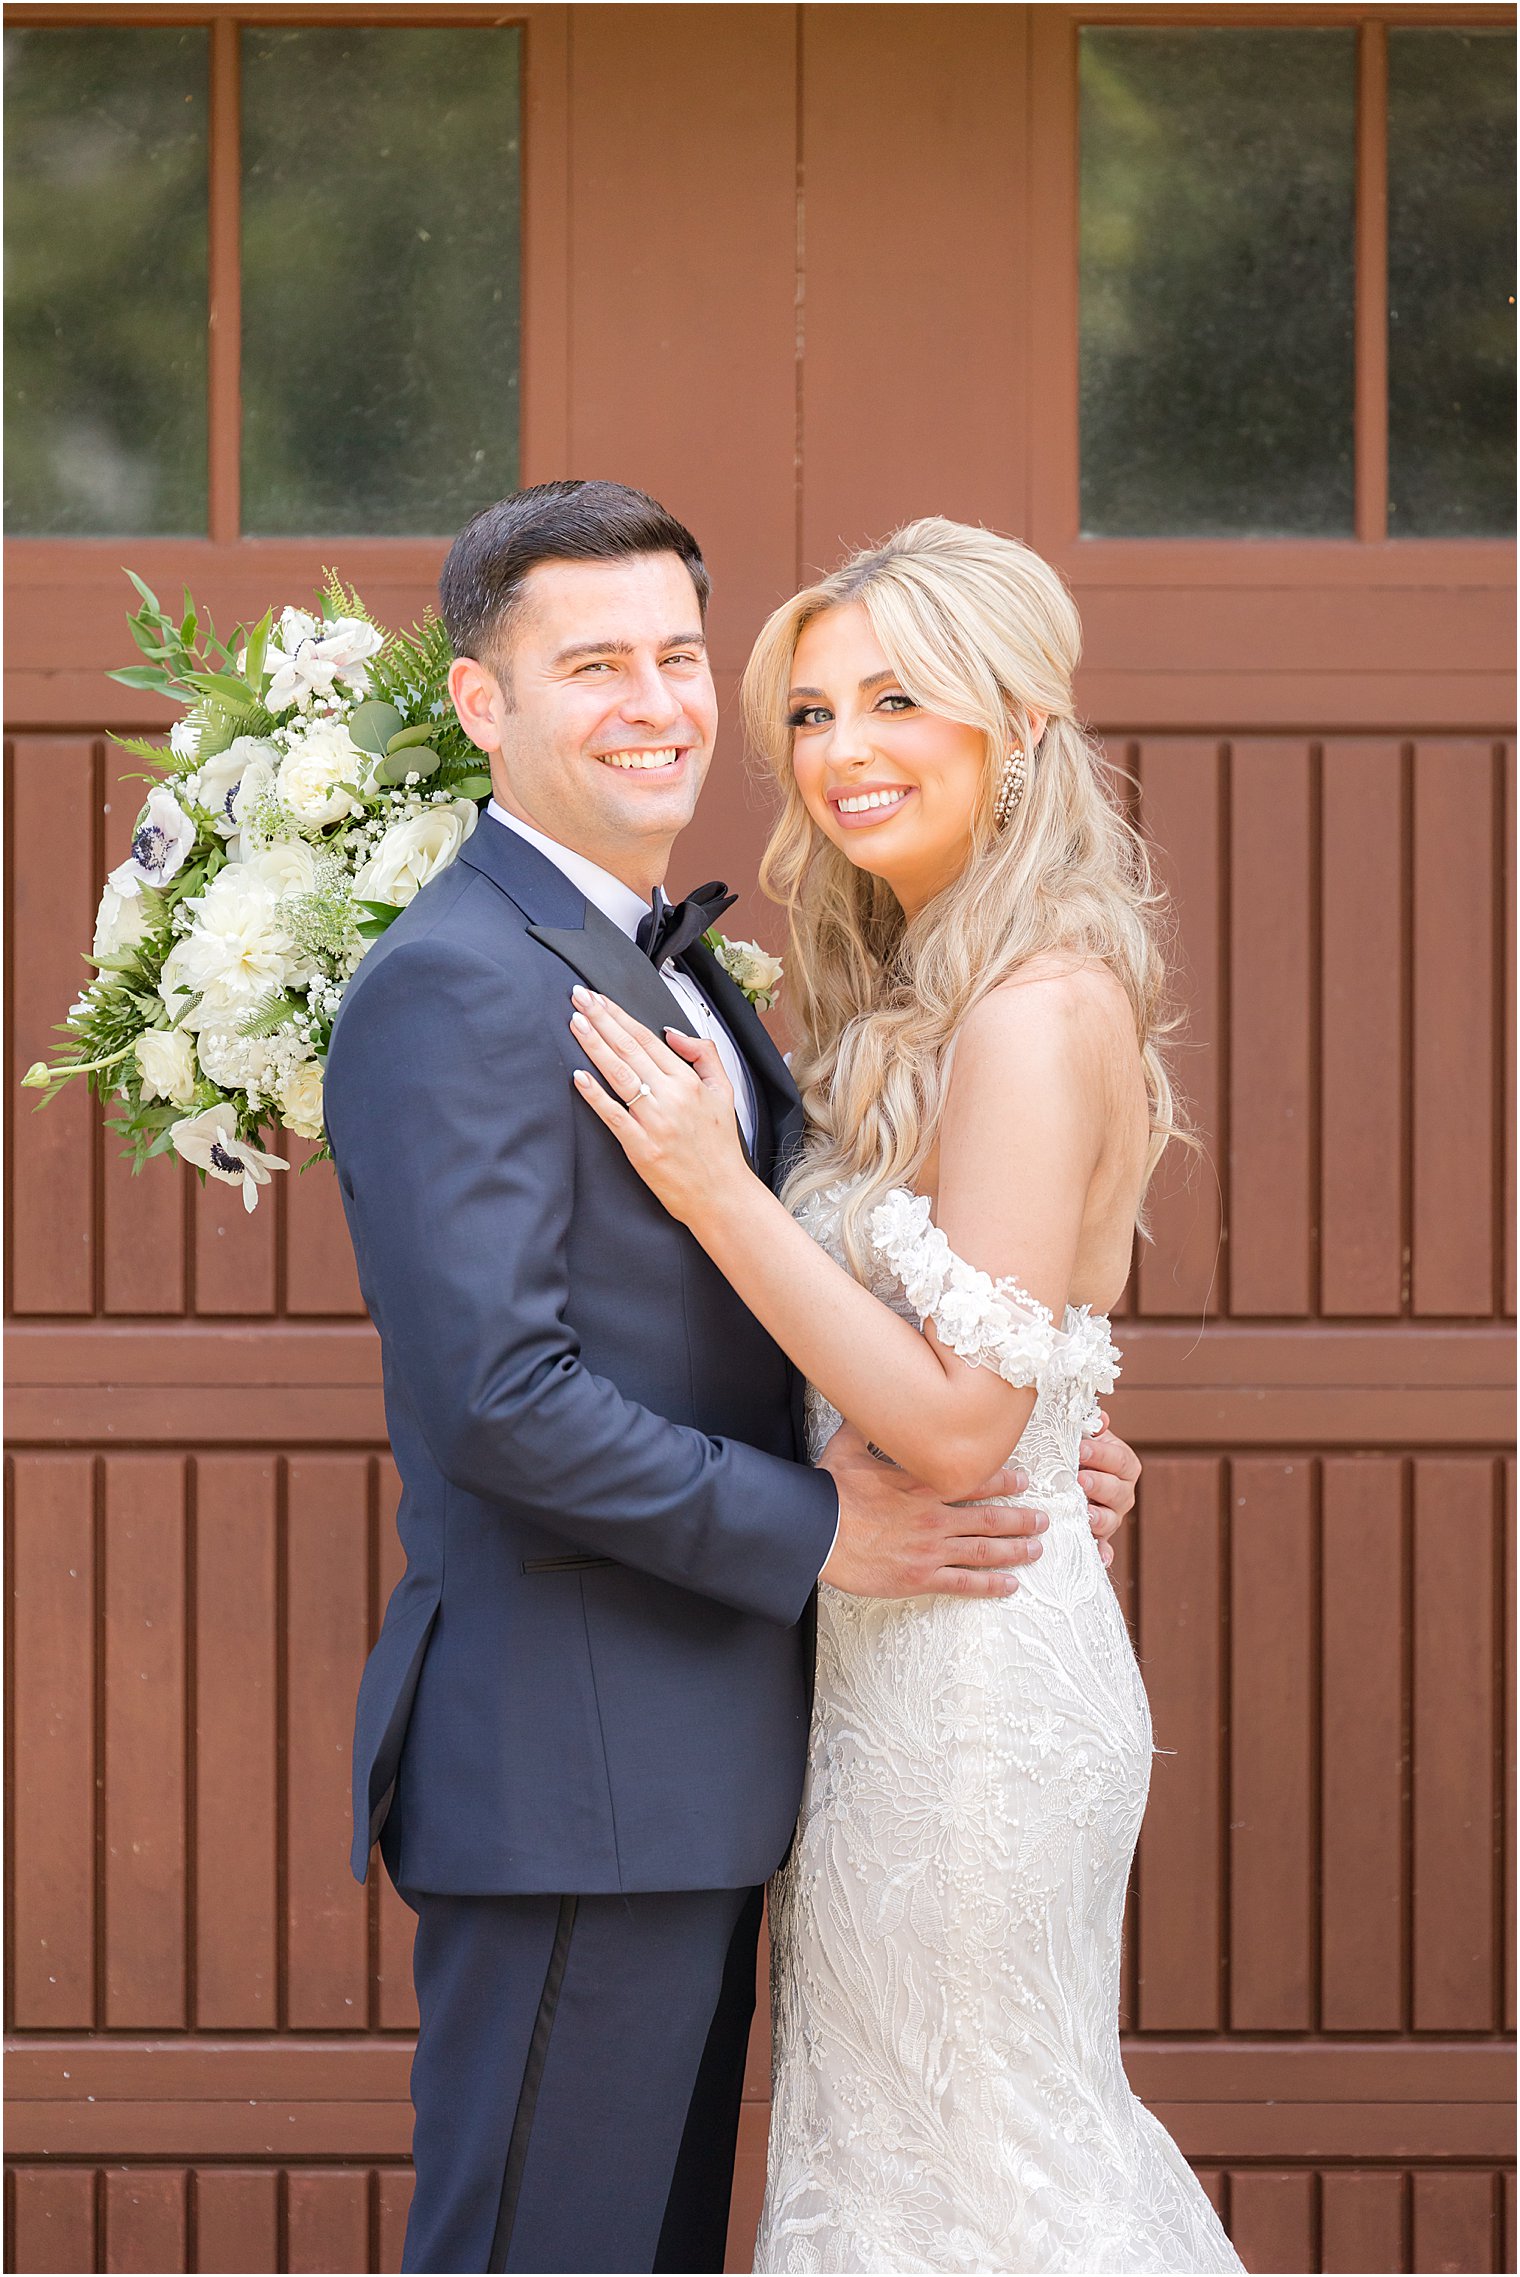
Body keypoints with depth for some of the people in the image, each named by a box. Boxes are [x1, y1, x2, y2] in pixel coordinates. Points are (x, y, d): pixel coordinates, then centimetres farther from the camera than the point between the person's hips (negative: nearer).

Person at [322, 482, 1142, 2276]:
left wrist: (997, 1448, 8)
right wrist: (814, 1534, -17)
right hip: (564, 1775, -10)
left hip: (689, 1765, 10)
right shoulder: (458, 985, -16)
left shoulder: (673, 967, 16)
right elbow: (497, 1395, -23)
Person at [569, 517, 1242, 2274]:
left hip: (962, 1681, -10)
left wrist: (715, 1189, -23)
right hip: (902, 1657, 10)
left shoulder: (1036, 1014, -19)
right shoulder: (921, 993, 10)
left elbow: (958, 1423, -22)